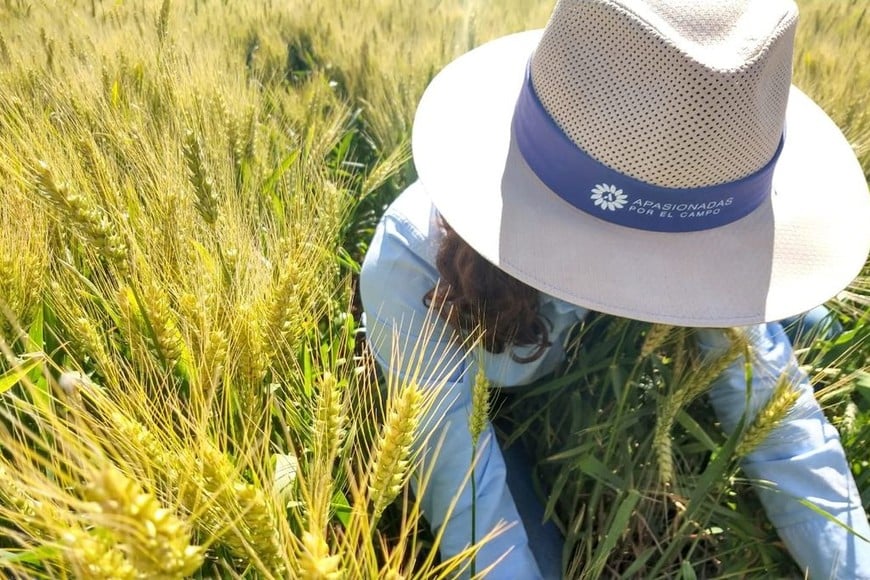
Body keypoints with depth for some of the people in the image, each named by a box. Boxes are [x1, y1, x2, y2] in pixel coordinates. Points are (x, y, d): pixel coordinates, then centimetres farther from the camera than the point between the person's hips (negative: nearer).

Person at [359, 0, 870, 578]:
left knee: (797, 327, 1)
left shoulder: (699, 246, -31)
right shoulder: (411, 266, -41)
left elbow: (780, 421, -22)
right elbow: (466, 500, -36)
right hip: (470, 406, -2)